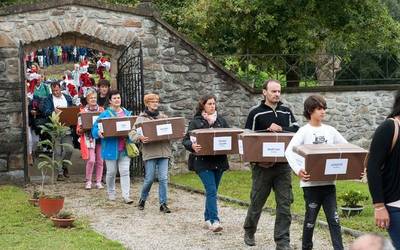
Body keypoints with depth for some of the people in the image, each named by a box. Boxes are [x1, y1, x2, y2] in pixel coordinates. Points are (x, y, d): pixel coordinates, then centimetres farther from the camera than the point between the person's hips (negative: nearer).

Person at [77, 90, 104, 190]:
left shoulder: (101, 110, 10)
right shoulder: (83, 111, 3)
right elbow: (79, 129, 3)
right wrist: (81, 129, -19)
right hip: (89, 137, -3)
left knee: (100, 160, 4)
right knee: (91, 160, -13)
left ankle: (98, 181, 15)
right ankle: (88, 181, 4)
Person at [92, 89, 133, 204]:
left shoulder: (127, 113, 11)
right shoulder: (105, 114, -2)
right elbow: (95, 128, -4)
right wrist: (99, 133, -24)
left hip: (124, 148, 3)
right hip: (111, 148, -3)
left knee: (125, 172, -2)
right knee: (111, 172, 7)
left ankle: (126, 196, -2)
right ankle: (111, 193, 27)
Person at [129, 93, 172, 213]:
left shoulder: (163, 117, 14)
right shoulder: (142, 118, 3)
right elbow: (132, 133, -3)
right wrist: (140, 137, -23)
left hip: (163, 151, 3)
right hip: (150, 152, -3)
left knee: (163, 178, -2)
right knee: (149, 179, 0)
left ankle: (163, 204, 4)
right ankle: (142, 199, 25)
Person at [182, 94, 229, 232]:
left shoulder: (221, 120, 10)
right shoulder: (196, 121, -2)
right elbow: (186, 140, -6)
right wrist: (192, 146, -28)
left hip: (219, 161, 5)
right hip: (203, 162, -4)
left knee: (212, 191, 12)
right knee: (211, 191, -14)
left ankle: (207, 219, 22)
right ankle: (214, 221, -16)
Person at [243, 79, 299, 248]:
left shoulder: (286, 112, 9)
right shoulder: (256, 113, -2)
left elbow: (297, 131, 1)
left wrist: (281, 129, -15)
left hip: (283, 165, 3)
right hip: (262, 165, -3)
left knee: (284, 204, -2)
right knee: (257, 201, 10)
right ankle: (249, 232, 34)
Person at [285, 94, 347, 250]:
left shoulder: (330, 130, 7)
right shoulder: (304, 131, -6)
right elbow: (289, 151, -17)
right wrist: (298, 170, -32)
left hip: (328, 182, 4)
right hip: (311, 182, -4)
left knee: (334, 219, 1)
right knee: (310, 219, 8)